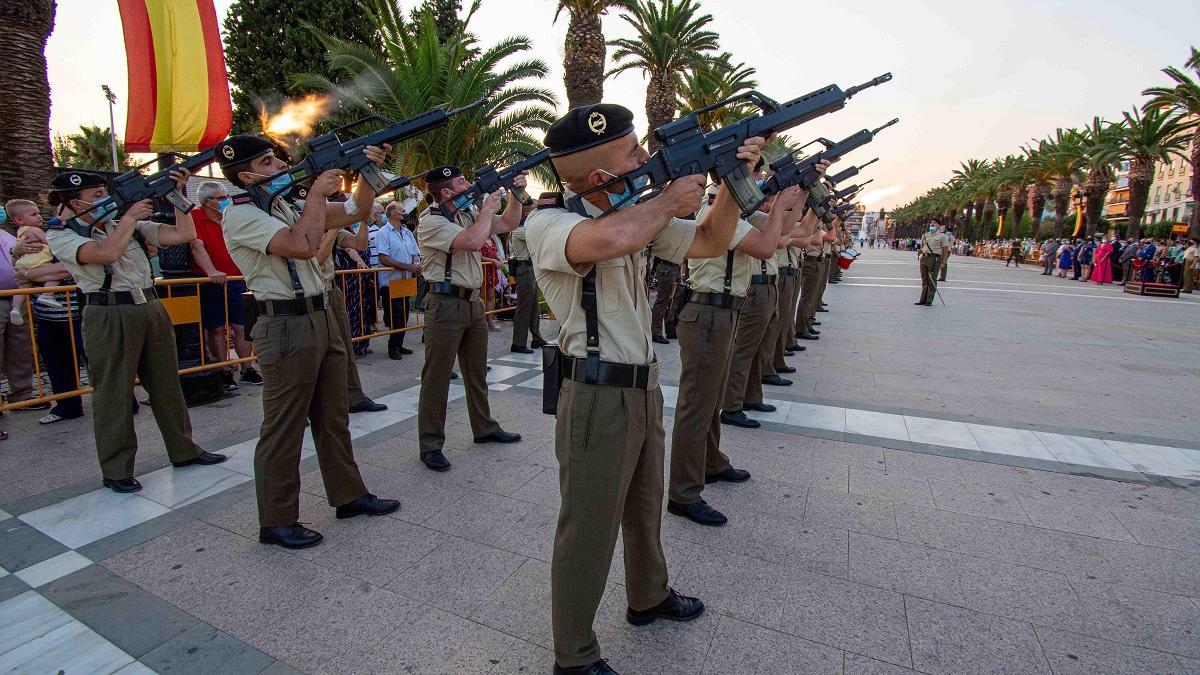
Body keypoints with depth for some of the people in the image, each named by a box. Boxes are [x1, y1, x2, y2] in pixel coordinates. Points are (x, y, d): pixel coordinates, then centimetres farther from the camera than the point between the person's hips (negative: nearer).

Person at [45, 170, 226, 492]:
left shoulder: (128, 225, 11)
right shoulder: (61, 235, -3)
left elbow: (184, 234, 4)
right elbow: (107, 253, -22)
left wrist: (179, 194, -1)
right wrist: (130, 217, -11)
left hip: (152, 309, 5)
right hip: (109, 318, -5)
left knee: (167, 383, 11)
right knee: (113, 392, 1)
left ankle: (184, 450, 24)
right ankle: (116, 470, 14)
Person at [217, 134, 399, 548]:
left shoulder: (288, 206, 15)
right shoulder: (240, 216, -10)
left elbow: (354, 210, 17)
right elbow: (302, 246, -26)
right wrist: (317, 192, -14)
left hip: (324, 319, 9)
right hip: (286, 328, -8)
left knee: (334, 418, 15)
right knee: (283, 429, 1)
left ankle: (349, 495, 28)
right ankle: (276, 521, 16)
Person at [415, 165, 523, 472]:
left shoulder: (469, 213, 13)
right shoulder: (431, 222, -12)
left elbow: (508, 224, 20)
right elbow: (473, 241, -26)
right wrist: (488, 209, -11)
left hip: (473, 302, 8)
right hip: (445, 304, -8)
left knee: (477, 372, 16)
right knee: (437, 377, -1)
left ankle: (484, 428, 30)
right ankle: (431, 444, 8)